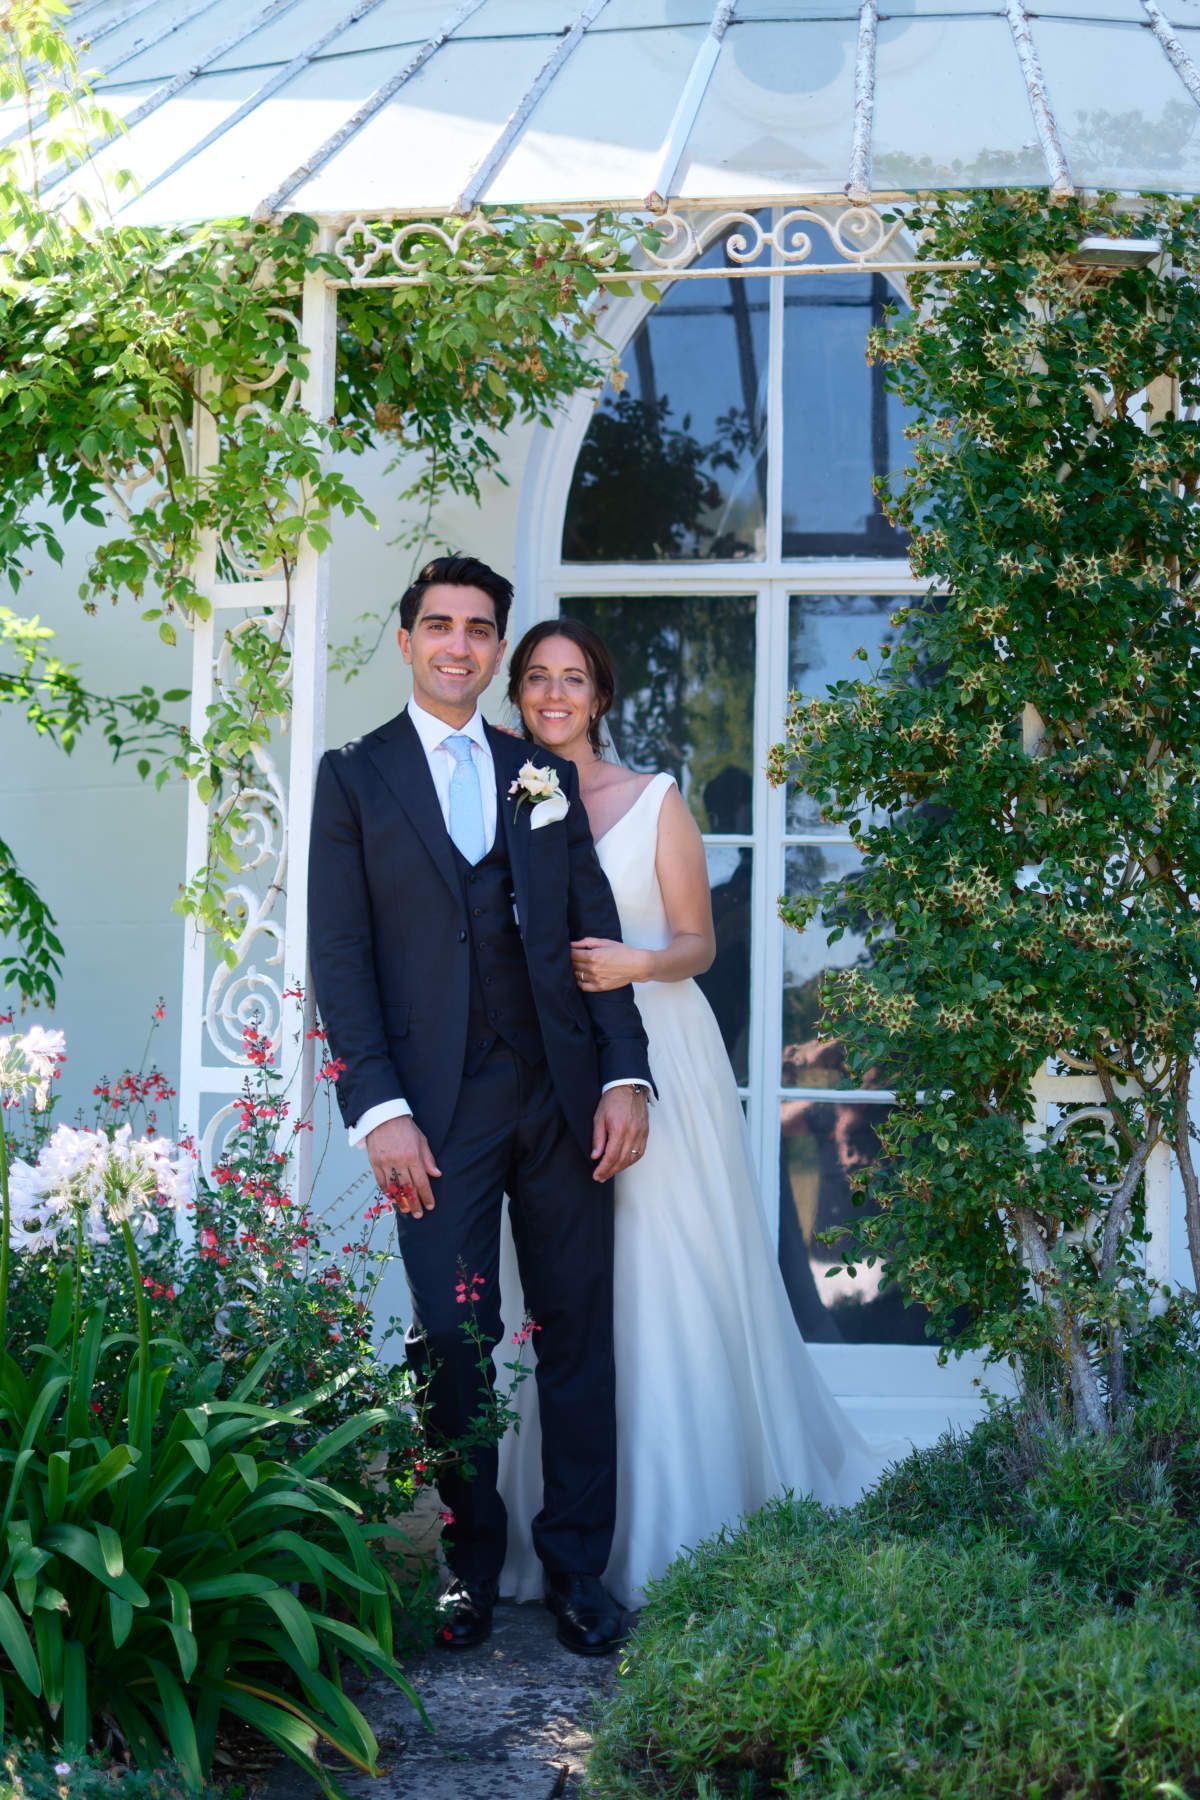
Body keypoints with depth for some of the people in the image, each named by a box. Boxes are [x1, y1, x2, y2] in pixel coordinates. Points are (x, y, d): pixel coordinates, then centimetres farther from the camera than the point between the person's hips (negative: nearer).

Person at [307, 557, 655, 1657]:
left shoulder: (546, 776, 15)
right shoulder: (355, 777, 6)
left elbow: (596, 928, 11)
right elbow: (340, 955, 0)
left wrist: (624, 1074, 0)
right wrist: (379, 1109, -10)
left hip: (562, 1096, 3)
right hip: (439, 1106, -2)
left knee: (579, 1337, 4)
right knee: (454, 1340, 0)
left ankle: (577, 1565, 15)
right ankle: (471, 1561, 14)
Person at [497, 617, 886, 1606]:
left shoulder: (655, 800, 4)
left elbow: (697, 942, 3)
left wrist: (634, 963, -16)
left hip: (653, 1053, -2)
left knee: (669, 1283, -5)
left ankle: (678, 1527, 3)